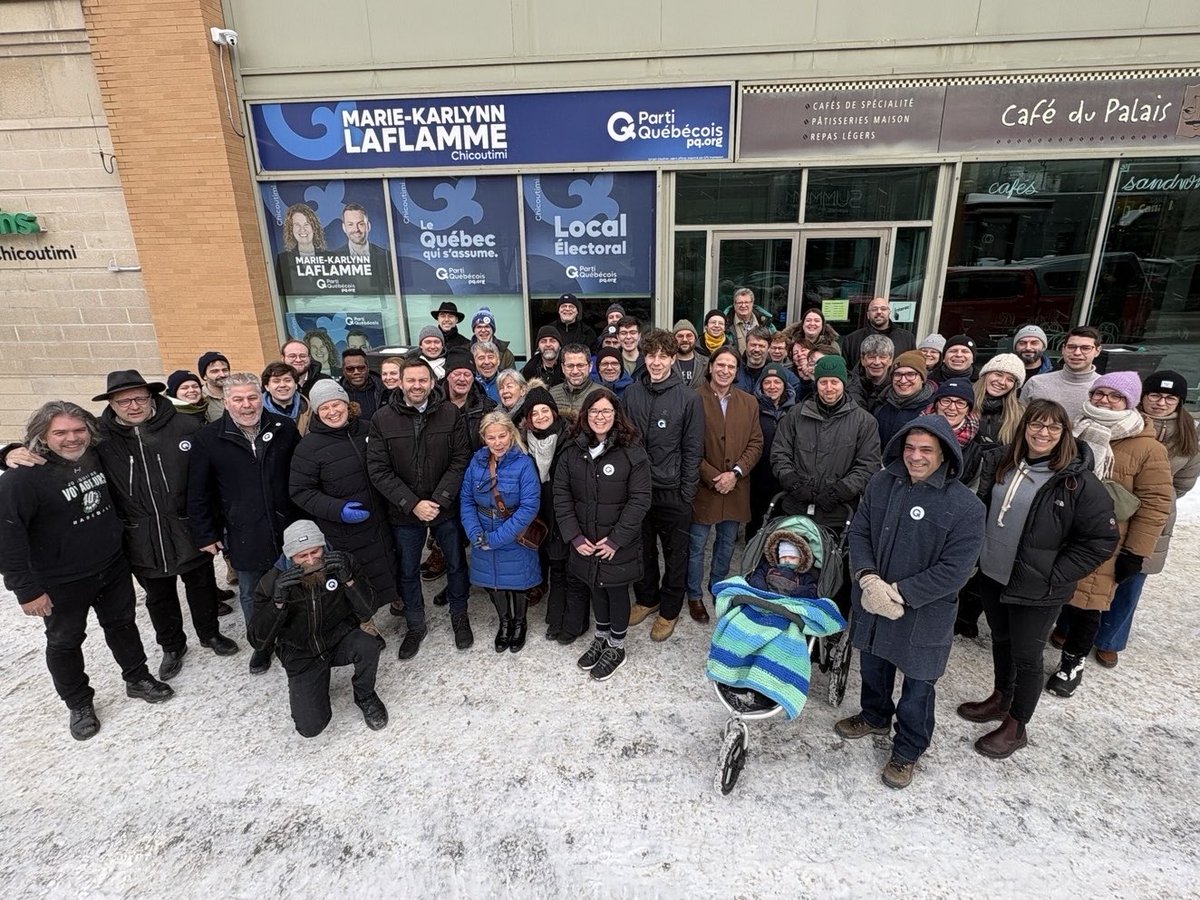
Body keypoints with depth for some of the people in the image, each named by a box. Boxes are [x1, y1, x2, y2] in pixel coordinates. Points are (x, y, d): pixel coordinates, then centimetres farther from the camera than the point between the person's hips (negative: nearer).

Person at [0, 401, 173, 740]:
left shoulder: (96, 457, -4)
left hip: (113, 568, 5)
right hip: (62, 582, -5)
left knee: (122, 624, 19)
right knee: (65, 642, 14)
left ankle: (138, 679, 38)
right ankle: (79, 705, 34)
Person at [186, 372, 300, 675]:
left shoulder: (285, 429, -4)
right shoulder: (208, 439, -6)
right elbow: (198, 494, -1)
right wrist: (205, 534, -1)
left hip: (288, 529, 1)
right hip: (244, 536, 0)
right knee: (251, 595, 16)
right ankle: (262, 644, 38)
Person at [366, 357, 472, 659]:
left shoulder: (451, 414, -8)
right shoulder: (382, 419, -7)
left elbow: (460, 461, -10)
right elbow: (379, 470, -10)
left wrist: (440, 500, -19)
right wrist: (413, 504, -18)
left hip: (446, 508, 0)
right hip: (404, 512, 1)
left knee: (456, 564, 16)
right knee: (408, 571, 16)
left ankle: (459, 616, 40)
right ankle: (415, 625, 38)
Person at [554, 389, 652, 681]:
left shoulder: (632, 453, -12)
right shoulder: (572, 451, -1)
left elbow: (639, 500, -14)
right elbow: (561, 495, -1)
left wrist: (615, 540, -17)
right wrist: (574, 537, -9)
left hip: (619, 545, -3)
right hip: (584, 544, 4)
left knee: (617, 591, 12)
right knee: (595, 588, 19)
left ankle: (616, 647, 33)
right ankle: (601, 637, 42)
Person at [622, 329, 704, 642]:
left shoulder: (688, 398, -9)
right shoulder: (630, 394, 1)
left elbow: (692, 450, -7)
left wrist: (687, 493, -9)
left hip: (673, 492, -3)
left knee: (675, 554, 11)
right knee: (642, 550, 18)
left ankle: (669, 610, 30)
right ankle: (646, 598, 39)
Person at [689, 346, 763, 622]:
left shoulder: (749, 403, 6)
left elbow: (756, 444, 4)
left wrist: (735, 472, -11)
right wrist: (712, 477, -15)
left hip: (735, 487, 4)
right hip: (703, 486, -4)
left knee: (727, 542, 19)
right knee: (697, 545, 7)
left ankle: (718, 587, 40)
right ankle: (695, 595, 25)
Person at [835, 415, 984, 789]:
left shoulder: (965, 506, -19)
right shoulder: (882, 483, -7)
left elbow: (954, 570, -20)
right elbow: (859, 531, -3)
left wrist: (899, 592, -22)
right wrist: (868, 579, -18)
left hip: (924, 614, -4)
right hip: (872, 603, 4)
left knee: (918, 686, 14)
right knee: (873, 666, 26)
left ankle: (908, 751, 39)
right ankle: (875, 716, 54)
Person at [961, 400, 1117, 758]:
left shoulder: (1078, 481, -15)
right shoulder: (1002, 467, 1)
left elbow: (1102, 540, -13)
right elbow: (980, 511, 14)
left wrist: (1055, 577, -15)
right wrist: (977, 556, 7)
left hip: (1036, 590, -5)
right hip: (992, 576, 5)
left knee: (1026, 655, 9)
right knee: (1000, 641, 23)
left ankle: (1015, 726, 28)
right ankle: (1000, 699, 44)